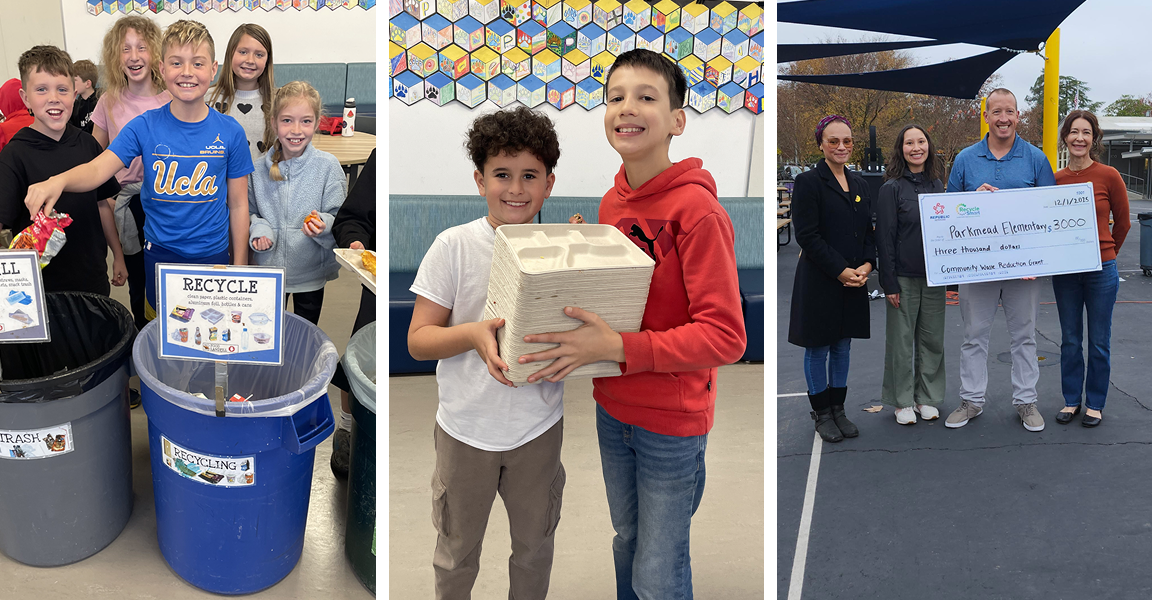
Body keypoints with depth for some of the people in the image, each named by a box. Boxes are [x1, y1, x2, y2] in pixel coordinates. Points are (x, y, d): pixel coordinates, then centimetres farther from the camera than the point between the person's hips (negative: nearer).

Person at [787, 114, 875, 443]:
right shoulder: (808, 182, -9)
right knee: (818, 348, 5)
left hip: (854, 280, 6)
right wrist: (841, 271, -17)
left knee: (842, 346, 13)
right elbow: (807, 236, -15)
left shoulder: (859, 184, 11)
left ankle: (838, 409, 25)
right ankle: (821, 413, 17)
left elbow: (869, 231, 13)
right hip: (819, 281, -6)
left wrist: (866, 265, -5)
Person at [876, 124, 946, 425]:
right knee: (901, 340, 3)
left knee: (932, 338, 10)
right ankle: (902, 401, 15)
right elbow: (884, 238, -8)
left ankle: (927, 398, 23)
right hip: (904, 277, -4)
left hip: (934, 276, 4)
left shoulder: (937, 185, 8)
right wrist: (889, 282, -12)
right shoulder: (892, 188, -6)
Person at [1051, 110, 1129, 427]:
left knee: (1099, 342, 7)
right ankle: (1071, 400, 25)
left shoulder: (1108, 176, -6)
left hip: (1101, 270, -2)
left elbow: (1122, 223, 6)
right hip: (1064, 271, 2)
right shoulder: (1055, 179, 0)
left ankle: (1095, 404, 21)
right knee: (1070, 341, 11)